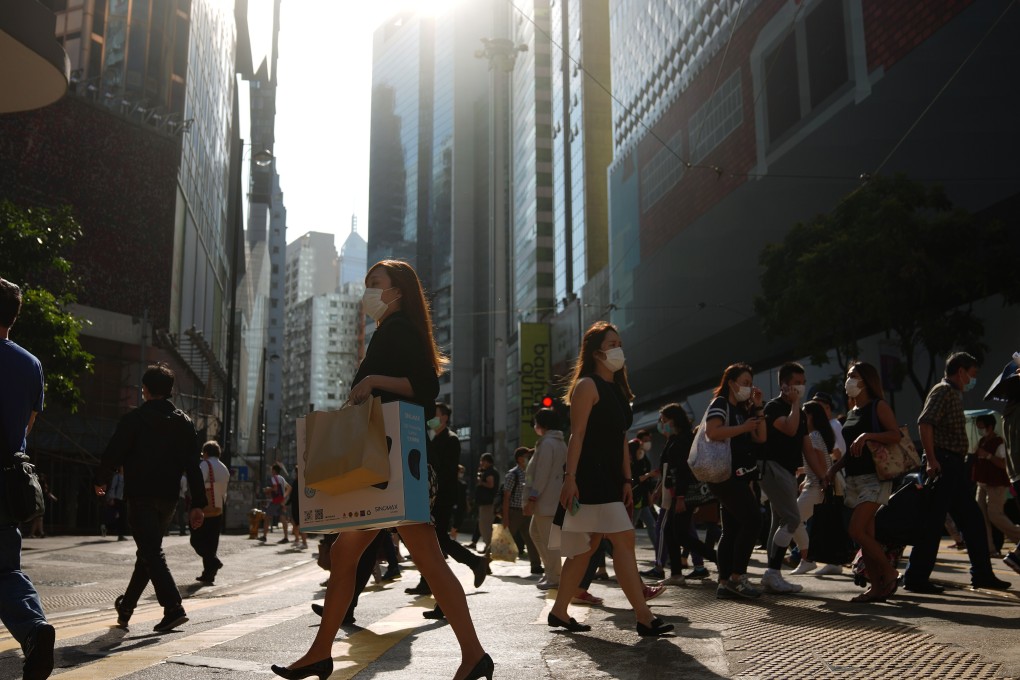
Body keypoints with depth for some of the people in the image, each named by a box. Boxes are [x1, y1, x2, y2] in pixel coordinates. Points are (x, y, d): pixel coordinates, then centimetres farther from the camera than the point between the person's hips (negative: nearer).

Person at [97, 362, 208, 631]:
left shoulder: (135, 419, -6)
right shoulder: (184, 422, 7)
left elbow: (113, 454, -5)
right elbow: (193, 466, 3)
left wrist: (100, 479, 16)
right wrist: (198, 504, 2)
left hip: (140, 496, -5)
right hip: (168, 498, 5)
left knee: (152, 553, -7)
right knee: (148, 551, 18)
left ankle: (173, 608, -20)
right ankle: (126, 607, 32)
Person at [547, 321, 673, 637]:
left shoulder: (617, 389, 20)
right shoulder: (587, 386, -7)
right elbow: (577, 435, -15)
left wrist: (627, 481, 13)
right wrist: (570, 477, -21)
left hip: (611, 478, 9)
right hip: (590, 477, -9)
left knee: (587, 547, 11)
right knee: (624, 540, -13)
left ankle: (559, 612, 19)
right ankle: (644, 618, -12)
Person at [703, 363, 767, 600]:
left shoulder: (742, 409, 20)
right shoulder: (720, 404, -6)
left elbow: (760, 437, 11)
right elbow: (712, 432, -24)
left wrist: (758, 407, 6)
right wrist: (744, 427, -18)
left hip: (738, 475, 10)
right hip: (725, 474, -10)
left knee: (732, 530, 7)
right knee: (752, 519, -15)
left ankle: (725, 583, 8)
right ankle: (737, 577, -10)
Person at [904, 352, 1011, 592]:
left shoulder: (954, 394, 22)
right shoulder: (943, 391, -9)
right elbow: (924, 423, -23)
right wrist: (931, 460, -27)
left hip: (954, 466, 10)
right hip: (943, 463, -10)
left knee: (972, 519, 13)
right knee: (933, 523, -8)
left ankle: (982, 574, 21)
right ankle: (915, 578, -3)